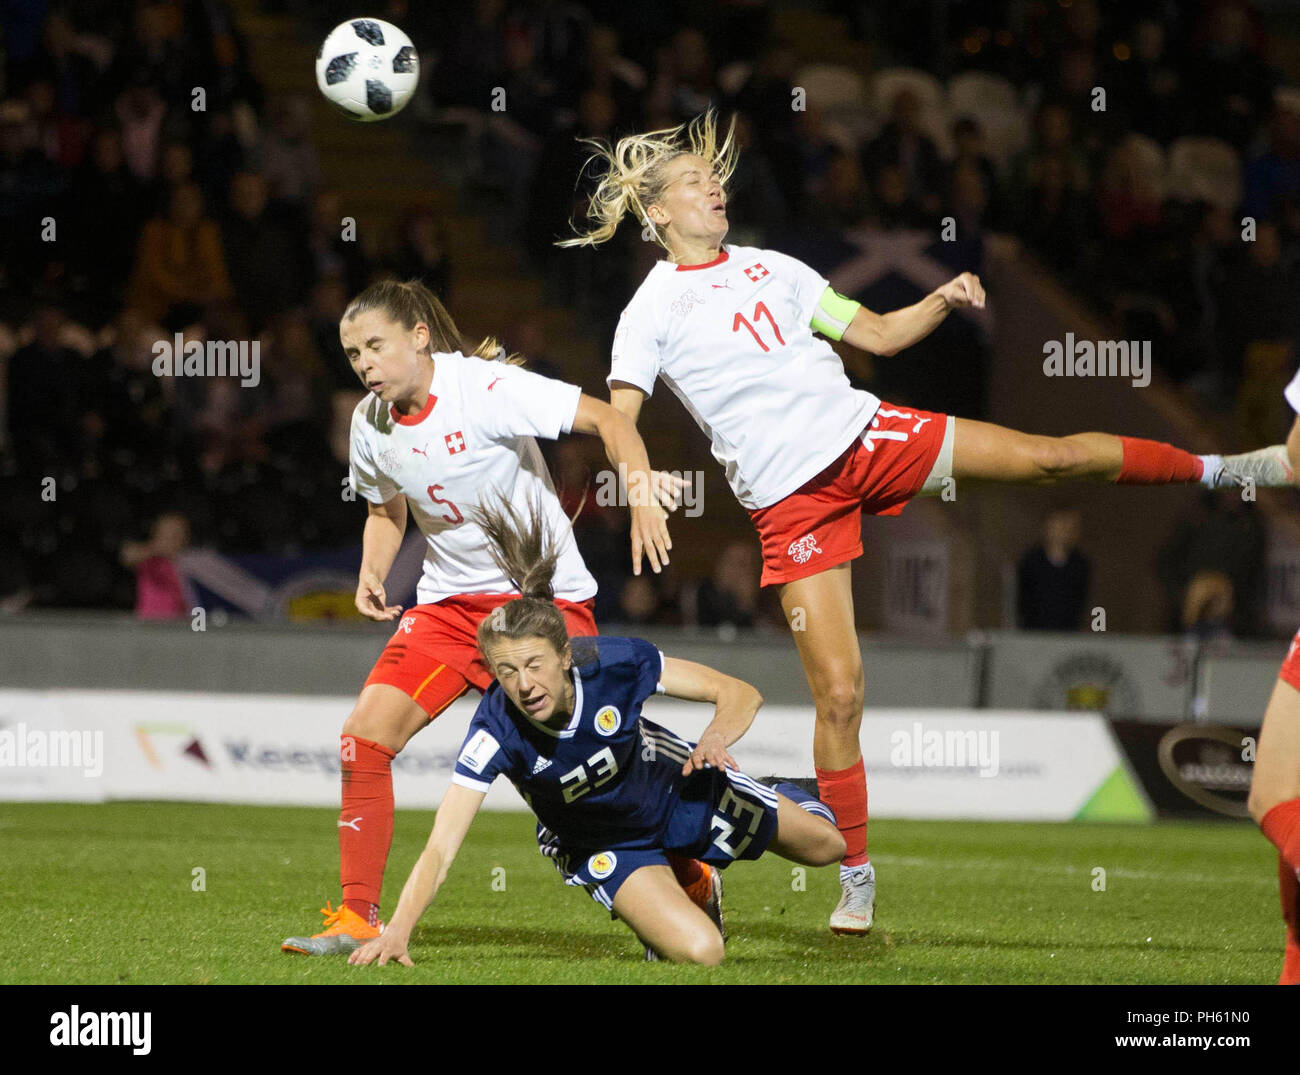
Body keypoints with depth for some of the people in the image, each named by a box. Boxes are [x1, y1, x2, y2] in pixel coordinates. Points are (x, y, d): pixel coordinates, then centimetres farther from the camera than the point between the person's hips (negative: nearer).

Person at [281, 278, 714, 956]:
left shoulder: (486, 388, -19)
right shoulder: (370, 424, 0)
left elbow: (608, 421, -19)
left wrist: (642, 499, -34)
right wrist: (372, 574, -1)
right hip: (450, 601, 5)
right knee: (365, 732, -11)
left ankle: (687, 879, 14)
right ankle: (357, 919, -4)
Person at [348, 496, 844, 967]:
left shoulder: (618, 663, -34)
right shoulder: (495, 732, -37)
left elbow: (741, 694, -21)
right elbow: (439, 849, -41)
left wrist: (716, 737, -44)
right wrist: (397, 931, -57)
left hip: (672, 784, 1)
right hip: (605, 846, -1)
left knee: (824, 846, 11)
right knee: (699, 952, -19)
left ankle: (778, 801, 46)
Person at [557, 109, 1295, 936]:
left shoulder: (768, 267, 12)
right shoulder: (654, 308, -2)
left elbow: (879, 333, 15)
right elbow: (618, 418, -13)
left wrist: (943, 301, -3)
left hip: (864, 435, 4)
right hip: (793, 501, -4)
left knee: (1051, 456, -1)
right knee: (839, 691, -9)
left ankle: (1216, 468, 21)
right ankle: (857, 876, 4)